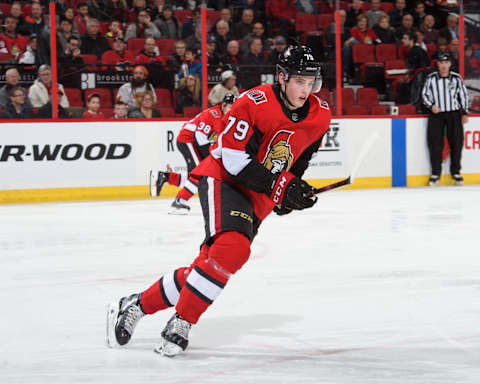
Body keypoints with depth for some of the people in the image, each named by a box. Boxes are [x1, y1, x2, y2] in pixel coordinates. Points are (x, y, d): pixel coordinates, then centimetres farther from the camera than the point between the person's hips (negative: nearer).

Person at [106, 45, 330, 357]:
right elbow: (234, 159, -22)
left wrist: (296, 191, 3)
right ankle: (182, 323, -19)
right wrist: (281, 186, -25)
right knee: (232, 248, -31)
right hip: (223, 180, -7)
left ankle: (135, 306, 17)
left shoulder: (321, 116, 1)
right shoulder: (255, 103, -20)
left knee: (209, 265, 3)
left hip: (259, 201, 7)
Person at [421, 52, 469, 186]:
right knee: (435, 143, -5)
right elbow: (424, 94, 7)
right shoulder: (431, 78, 2)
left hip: (454, 114, 1)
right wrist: (431, 106, -10)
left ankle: (455, 171, 11)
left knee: (456, 142, -2)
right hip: (436, 114, 0)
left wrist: (465, 113, 5)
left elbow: (463, 95, 9)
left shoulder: (456, 78, 3)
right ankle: (436, 173, 4)